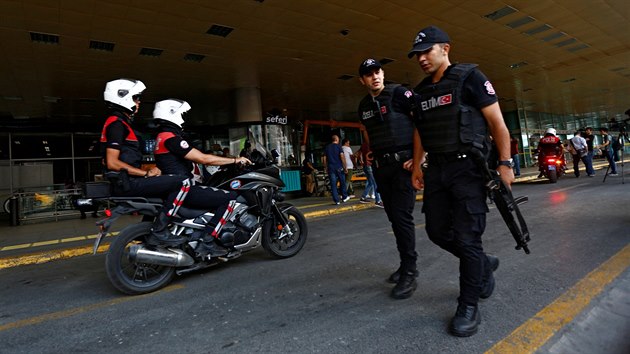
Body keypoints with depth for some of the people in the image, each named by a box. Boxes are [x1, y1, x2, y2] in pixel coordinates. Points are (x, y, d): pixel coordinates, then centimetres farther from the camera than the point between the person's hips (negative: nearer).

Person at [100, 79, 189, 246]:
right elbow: (112, 163, -20)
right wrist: (146, 173, -15)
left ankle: (145, 232, 25)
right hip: (127, 183, -10)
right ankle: (158, 231, -16)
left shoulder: (121, 122, 20)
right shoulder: (117, 123, -11)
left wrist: (148, 171, 9)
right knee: (182, 182, -18)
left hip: (127, 182, 10)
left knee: (169, 187, 26)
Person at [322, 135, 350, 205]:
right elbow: (342, 157, -11)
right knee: (342, 182, 13)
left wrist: (326, 168, 15)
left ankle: (336, 200, 1)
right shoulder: (338, 146, -2)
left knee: (333, 184, 2)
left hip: (331, 168, 3)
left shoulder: (327, 147, 10)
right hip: (339, 167, -3)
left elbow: (324, 159, 8)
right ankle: (344, 197, 23)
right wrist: (345, 167, -8)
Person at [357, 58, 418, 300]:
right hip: (381, 166, 7)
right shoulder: (364, 106, 12)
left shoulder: (400, 94, -7)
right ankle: (406, 264, 24)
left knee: (402, 216, -12)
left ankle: (409, 273, -1)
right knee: (393, 217, 10)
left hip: (404, 162, -6)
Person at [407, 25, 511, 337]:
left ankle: (469, 306, 11)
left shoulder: (469, 77, -4)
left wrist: (505, 162, -13)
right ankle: (483, 264, 35)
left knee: (466, 237, -5)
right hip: (436, 169, 7)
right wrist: (416, 166, 13)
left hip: (467, 166, -6)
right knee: (437, 231, 9)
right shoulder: (421, 91, 14)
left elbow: (497, 122, -7)